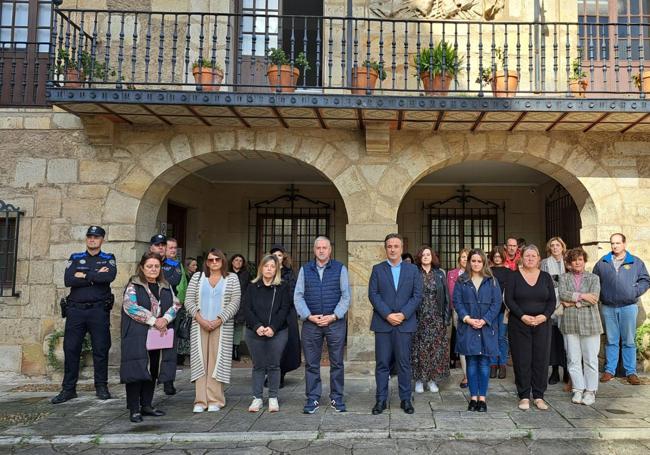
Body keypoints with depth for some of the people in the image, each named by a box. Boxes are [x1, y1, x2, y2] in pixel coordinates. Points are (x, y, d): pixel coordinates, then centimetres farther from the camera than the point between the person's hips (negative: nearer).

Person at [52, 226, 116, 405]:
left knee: (101, 349, 2)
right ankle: (68, 389, 13)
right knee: (71, 349, 3)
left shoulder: (108, 259, 8)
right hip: (76, 309, 2)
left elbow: (110, 276, -14)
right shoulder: (75, 258, 13)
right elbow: (68, 280, -5)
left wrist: (84, 275, -9)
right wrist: (95, 277, -9)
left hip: (99, 310, -2)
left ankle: (101, 387, 12)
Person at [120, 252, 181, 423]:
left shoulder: (166, 287, 14)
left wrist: (165, 319, -13)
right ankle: (134, 409, 3)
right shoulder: (134, 285, -1)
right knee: (136, 370, -5)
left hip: (159, 336, 5)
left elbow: (175, 305, 6)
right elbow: (130, 307, -14)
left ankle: (147, 405, 21)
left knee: (153, 370, 9)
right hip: (137, 336, -5)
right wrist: (153, 320, -16)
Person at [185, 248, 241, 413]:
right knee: (200, 361, 0)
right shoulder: (197, 277, 11)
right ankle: (200, 401, 4)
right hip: (199, 325, 2)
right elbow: (189, 301, 5)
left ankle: (215, 400, 3)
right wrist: (200, 319, -8)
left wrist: (218, 320, -11)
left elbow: (234, 302, -2)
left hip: (222, 326, -2)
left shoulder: (232, 278, 6)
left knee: (217, 360, -3)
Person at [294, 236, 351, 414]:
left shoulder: (340, 269, 4)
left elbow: (345, 296, 0)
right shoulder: (305, 269, 8)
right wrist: (309, 316, -8)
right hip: (310, 322, 1)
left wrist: (333, 316, -10)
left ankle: (336, 398, 18)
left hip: (335, 322, -1)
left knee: (337, 363, 6)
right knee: (311, 364, 6)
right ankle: (312, 399, 16)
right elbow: (298, 297, 4)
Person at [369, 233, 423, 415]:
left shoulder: (412, 269, 8)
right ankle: (381, 400, 12)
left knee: (404, 363, 5)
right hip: (382, 323, 0)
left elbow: (417, 295, 1)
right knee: (382, 363, 3)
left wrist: (403, 314, -10)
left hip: (405, 323, 0)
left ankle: (405, 399, 16)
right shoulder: (377, 269, 7)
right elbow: (373, 294, -1)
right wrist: (387, 315, -11)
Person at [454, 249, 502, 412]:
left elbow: (497, 303, 0)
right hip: (467, 327, 0)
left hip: (487, 327, 0)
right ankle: (473, 397, 11)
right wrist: (467, 318, -12)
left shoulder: (492, 281, 6)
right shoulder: (462, 281, 6)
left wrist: (485, 320, -12)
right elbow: (457, 301, 1)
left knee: (484, 363, 3)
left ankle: (482, 398, 10)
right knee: (471, 363, 4)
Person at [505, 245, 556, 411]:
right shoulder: (514, 276, 1)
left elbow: (552, 300, 5)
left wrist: (544, 316, -12)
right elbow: (509, 300, -5)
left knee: (541, 359, 4)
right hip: (519, 324, -2)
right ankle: (524, 396, 11)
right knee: (522, 360, 1)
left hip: (542, 324, 2)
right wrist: (522, 316, -16)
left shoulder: (546, 277, 8)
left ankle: (539, 396, 16)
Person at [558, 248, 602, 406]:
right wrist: (582, 296, -13)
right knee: (573, 359, 4)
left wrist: (573, 302, -10)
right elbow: (562, 294, -7)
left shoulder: (593, 278, 8)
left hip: (589, 322, -1)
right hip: (570, 323, 1)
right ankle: (578, 390, 14)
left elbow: (594, 297, -7)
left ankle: (590, 391, 12)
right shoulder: (563, 278, 11)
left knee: (590, 359, 2)